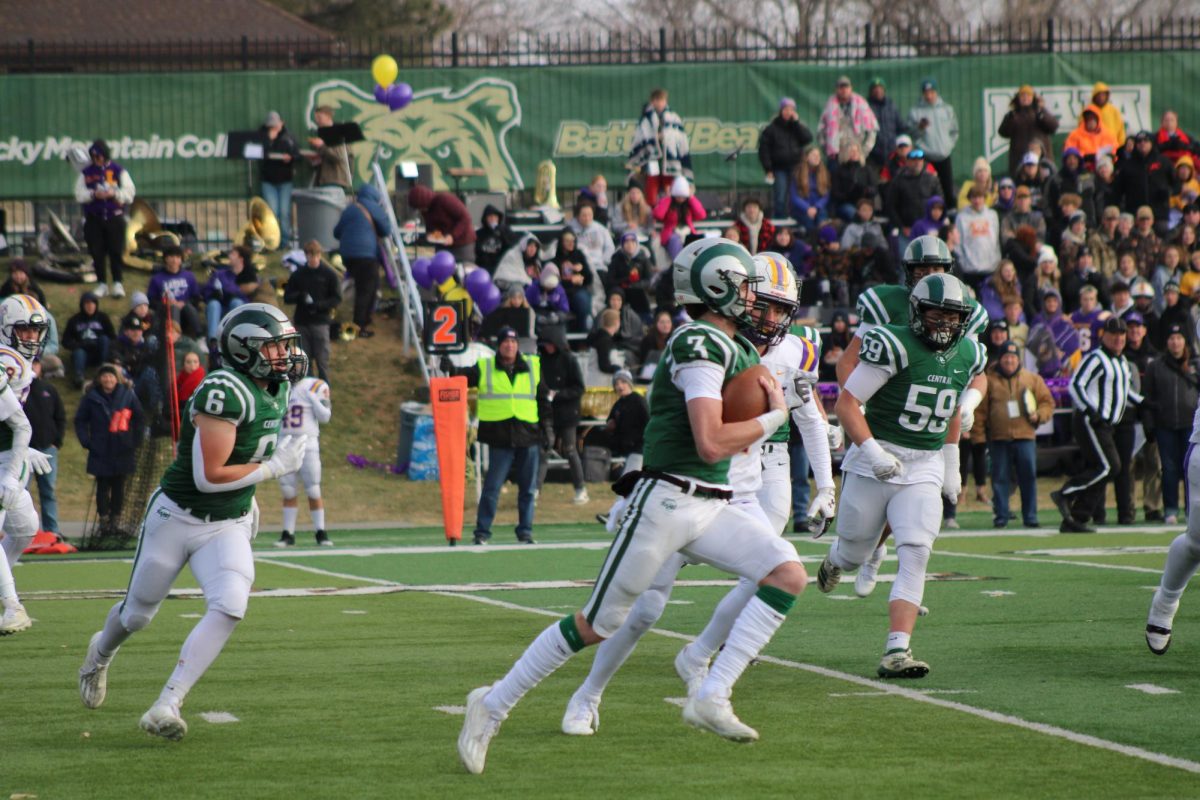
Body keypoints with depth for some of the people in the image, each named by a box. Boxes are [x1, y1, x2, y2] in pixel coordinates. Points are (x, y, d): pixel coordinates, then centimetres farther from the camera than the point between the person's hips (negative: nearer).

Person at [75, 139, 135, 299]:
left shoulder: (119, 171, 2)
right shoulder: (86, 173, 6)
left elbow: (129, 193, -1)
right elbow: (79, 194, 2)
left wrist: (114, 194, -17)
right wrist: (94, 194, -15)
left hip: (114, 218, -2)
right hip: (94, 218, 2)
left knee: (116, 251, -3)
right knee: (97, 252, 1)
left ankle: (118, 284, 4)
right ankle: (102, 284, 11)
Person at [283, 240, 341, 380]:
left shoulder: (329, 274, 1)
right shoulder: (298, 274, 8)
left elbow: (337, 299, 0)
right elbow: (287, 297, 10)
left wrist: (320, 305, -16)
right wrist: (299, 296, -12)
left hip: (321, 322, -3)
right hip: (302, 323, 3)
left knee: (322, 358, -4)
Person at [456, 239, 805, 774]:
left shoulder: (736, 349, 14)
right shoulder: (702, 345, -16)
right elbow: (711, 444, -23)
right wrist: (772, 419, -9)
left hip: (711, 508, 9)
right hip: (667, 502, -9)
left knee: (788, 574, -9)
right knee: (599, 623, -2)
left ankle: (711, 699, -11)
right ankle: (494, 705, 12)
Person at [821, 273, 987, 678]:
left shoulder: (968, 355, 6)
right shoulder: (894, 345, -15)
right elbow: (847, 402, -15)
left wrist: (951, 466, 22)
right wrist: (872, 451, -24)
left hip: (925, 468, 4)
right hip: (874, 463, -4)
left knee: (915, 555, -13)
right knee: (855, 553, 11)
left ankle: (897, 651, -17)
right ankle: (835, 560, 50)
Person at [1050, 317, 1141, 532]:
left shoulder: (1122, 362, 19)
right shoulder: (1095, 358, -10)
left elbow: (1126, 391, 32)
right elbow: (1076, 385, -17)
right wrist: (1091, 412, -27)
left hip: (1104, 424, 9)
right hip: (1089, 423, -9)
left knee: (1095, 469, 4)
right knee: (1109, 466, -17)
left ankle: (1075, 519, 5)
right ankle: (1064, 495, -11)